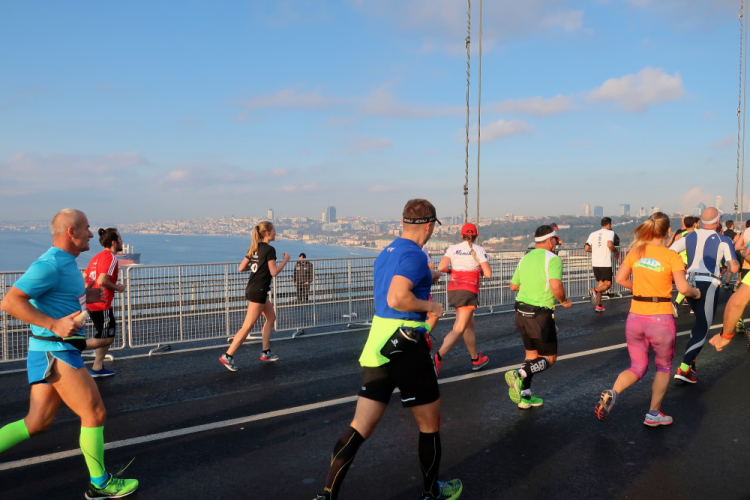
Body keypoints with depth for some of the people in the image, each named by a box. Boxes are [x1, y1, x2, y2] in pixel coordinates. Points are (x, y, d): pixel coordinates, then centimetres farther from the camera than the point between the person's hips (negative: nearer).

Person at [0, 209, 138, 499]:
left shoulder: (64, 263, 13)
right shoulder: (50, 265, -18)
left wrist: (84, 297, 15)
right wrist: (55, 324, -29)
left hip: (54, 351, 10)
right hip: (56, 352, -10)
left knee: (37, 423, 14)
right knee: (95, 414, 0)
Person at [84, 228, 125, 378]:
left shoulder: (97, 257, 13)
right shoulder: (111, 258, -15)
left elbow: (84, 278, 15)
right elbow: (102, 281, -26)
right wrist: (117, 288, -11)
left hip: (93, 303, 10)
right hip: (102, 305, -10)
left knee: (107, 336, 17)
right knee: (107, 339, -1)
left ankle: (97, 368, 19)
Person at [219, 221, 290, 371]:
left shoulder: (254, 248, 10)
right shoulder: (269, 249, -14)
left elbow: (241, 268, 8)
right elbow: (273, 272, -18)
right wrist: (285, 260, -5)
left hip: (252, 289, 10)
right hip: (258, 291, -10)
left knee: (271, 317, 19)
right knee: (248, 326, -5)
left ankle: (266, 353, 22)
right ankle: (228, 356, -2)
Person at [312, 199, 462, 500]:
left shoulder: (386, 253, 13)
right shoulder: (415, 255, -14)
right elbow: (396, 299, -26)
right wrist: (430, 307, -11)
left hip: (378, 345, 8)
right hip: (405, 347, -8)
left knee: (360, 428, 9)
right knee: (430, 424, 14)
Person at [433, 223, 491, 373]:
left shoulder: (453, 248, 4)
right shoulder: (479, 250, -2)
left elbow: (441, 267, -8)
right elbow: (488, 274, -8)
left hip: (453, 290, 5)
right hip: (469, 291, -5)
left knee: (469, 326, 20)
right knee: (458, 330, -7)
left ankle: (476, 359, 31)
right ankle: (437, 357, -24)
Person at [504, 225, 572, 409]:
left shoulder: (525, 258, 9)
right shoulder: (553, 259, -12)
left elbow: (513, 286, 16)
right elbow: (556, 286, -26)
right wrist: (564, 301, -7)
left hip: (522, 313, 7)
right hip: (540, 315, -7)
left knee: (532, 354, 20)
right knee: (549, 358, 7)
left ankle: (525, 396, 21)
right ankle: (519, 375, -15)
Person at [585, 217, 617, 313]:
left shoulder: (593, 234, 10)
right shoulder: (610, 232, -3)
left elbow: (586, 248, 3)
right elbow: (610, 245, -21)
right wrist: (615, 250, -2)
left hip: (595, 263, 5)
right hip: (606, 263, -5)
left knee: (600, 283, 17)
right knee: (608, 284, 6)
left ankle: (598, 305, 14)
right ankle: (595, 291, -23)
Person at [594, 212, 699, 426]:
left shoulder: (636, 251, 3)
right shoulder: (672, 256, -9)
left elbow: (620, 279, 7)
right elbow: (683, 288, -17)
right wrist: (695, 292, 5)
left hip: (635, 318, 3)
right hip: (660, 320, -3)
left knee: (638, 368, 16)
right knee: (663, 367, 22)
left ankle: (612, 393, -12)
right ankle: (653, 414, 27)